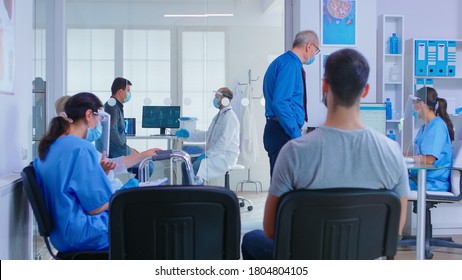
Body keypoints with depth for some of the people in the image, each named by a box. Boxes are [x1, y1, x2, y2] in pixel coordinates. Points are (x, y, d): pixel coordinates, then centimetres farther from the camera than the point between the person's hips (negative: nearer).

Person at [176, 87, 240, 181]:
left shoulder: (229, 117, -14)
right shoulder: (219, 116, 17)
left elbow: (223, 142, -21)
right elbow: (207, 135, 19)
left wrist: (207, 154, -19)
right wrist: (189, 134, 8)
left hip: (225, 157, -9)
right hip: (215, 154, 9)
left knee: (196, 166, -27)